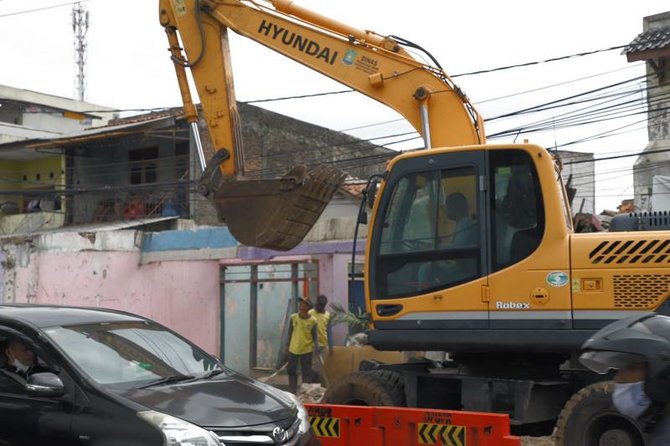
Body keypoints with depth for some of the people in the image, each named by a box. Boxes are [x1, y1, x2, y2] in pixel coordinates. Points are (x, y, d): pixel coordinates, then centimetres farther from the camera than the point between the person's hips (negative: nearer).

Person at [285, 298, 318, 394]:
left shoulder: (313, 321, -9)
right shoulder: (293, 317, -4)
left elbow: (314, 335, -3)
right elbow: (290, 332, 6)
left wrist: (315, 345, -18)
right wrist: (287, 345, 7)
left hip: (307, 350, -2)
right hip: (293, 349, 2)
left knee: (306, 372, 6)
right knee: (291, 371, 10)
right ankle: (292, 392, 22)